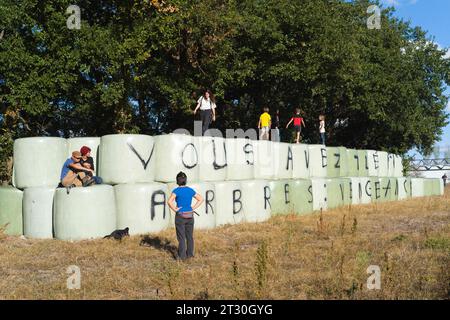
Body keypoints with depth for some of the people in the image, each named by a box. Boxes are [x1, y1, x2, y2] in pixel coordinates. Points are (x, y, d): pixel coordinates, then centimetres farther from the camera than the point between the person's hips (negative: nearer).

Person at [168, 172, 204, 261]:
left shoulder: (176, 190, -13)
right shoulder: (190, 190, 1)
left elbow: (169, 202, -27)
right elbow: (201, 199, 6)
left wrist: (175, 209, -12)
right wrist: (193, 208, 5)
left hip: (180, 217, -4)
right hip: (189, 216, 4)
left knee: (181, 237, 6)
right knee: (190, 236, 15)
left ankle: (182, 256, 11)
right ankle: (190, 254, 22)